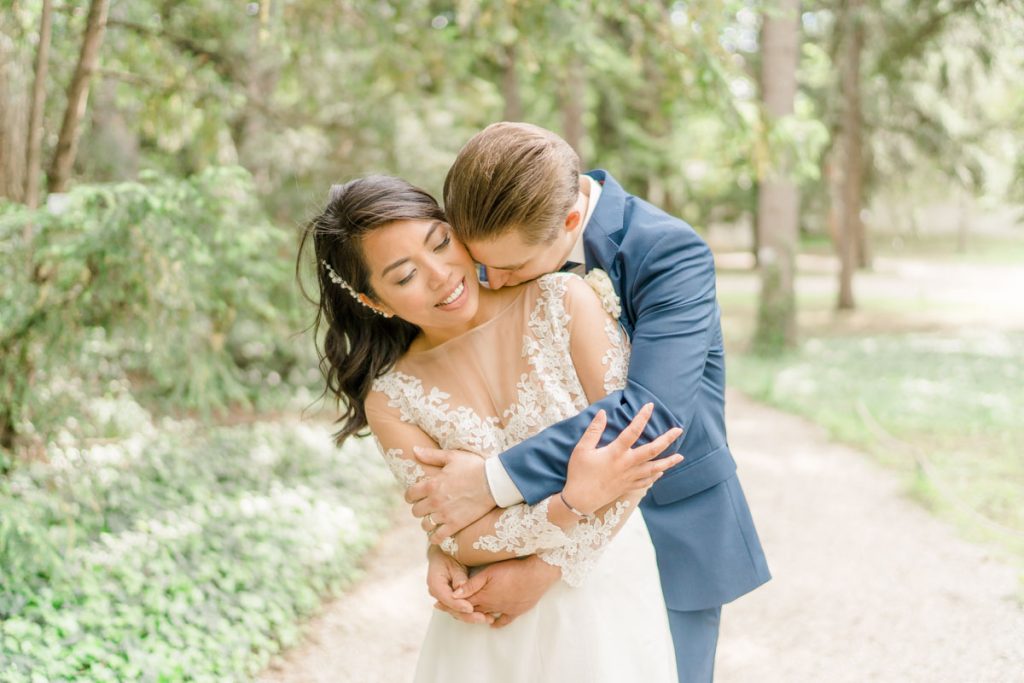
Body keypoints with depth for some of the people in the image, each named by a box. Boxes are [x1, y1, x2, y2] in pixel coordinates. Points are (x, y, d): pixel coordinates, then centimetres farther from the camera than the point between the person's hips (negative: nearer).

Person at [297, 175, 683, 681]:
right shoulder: (391, 399, -7)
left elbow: (635, 453, -13)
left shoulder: (562, 301, -12)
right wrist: (574, 502, -28)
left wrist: (533, 572, -16)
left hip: (605, 599, -1)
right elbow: (458, 539, -12)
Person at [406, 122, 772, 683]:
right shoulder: (509, 243, -6)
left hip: (669, 533, -4)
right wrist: (443, 542, -19)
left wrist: (495, 483, -37)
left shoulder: (671, 253, -22)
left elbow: (650, 411, -35)